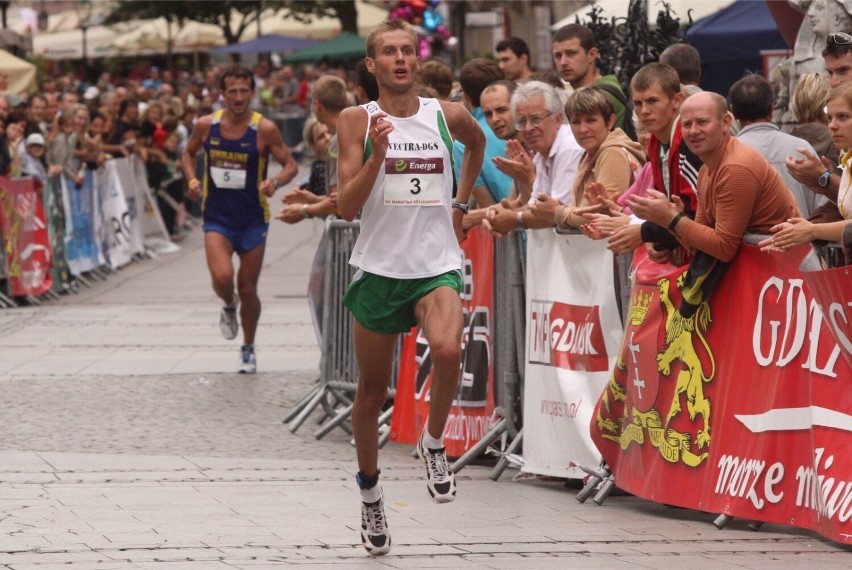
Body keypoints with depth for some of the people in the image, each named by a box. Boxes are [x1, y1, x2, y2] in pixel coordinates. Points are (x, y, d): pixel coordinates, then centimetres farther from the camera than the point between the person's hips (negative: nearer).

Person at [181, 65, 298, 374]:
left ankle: (248, 349, 30)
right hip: (217, 218, 1)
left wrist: (276, 182, -26)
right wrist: (192, 179, -4)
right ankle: (229, 306, 16)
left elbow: (290, 165, -5)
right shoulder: (206, 125, -4)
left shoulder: (264, 129, -11)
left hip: (253, 220, 0)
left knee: (248, 289, 8)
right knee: (222, 277, -21)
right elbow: (188, 153, 15)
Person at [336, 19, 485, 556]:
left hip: (437, 265, 0)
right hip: (379, 266, 0)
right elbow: (347, 207, -10)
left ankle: (434, 443, -3)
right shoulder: (357, 120, -3)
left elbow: (478, 143, 28)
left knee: (448, 350, -30)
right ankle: (370, 492, 30)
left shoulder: (448, 115, 2)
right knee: (372, 390, 10)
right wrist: (378, 154, -22)